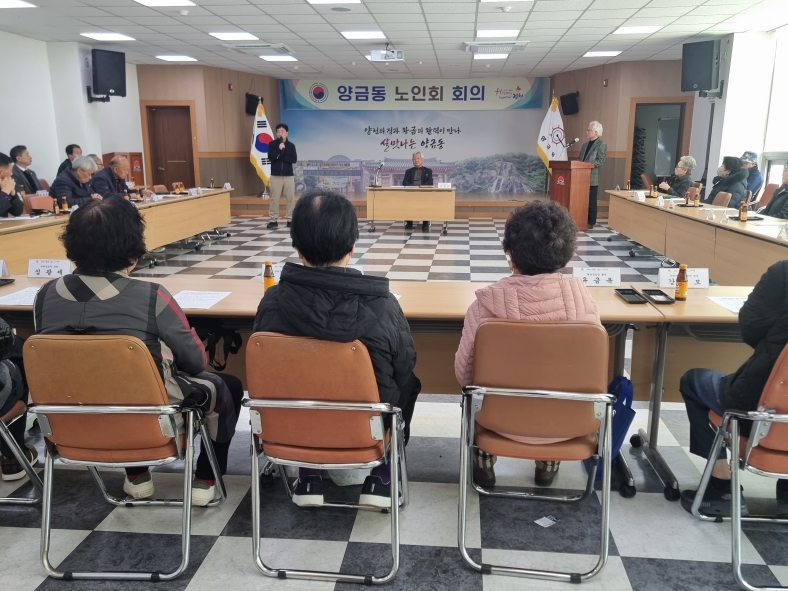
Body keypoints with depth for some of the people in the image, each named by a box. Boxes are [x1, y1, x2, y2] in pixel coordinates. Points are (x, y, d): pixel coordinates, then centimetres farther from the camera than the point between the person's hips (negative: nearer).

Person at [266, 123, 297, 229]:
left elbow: (294, 159, -6)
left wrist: (281, 157, -12)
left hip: (289, 176, 1)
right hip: (275, 176, -1)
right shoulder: (272, 144, 3)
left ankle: (290, 220, 8)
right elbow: (270, 156, -11)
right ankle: (273, 220, 4)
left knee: (290, 198, 1)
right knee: (274, 198, 0)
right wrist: (279, 149, -21)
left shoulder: (291, 145, 5)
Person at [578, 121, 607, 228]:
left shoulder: (602, 144, -5)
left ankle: (591, 222, 4)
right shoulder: (585, 144, 17)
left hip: (592, 177, -6)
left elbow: (600, 161, -13)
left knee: (591, 200, -2)